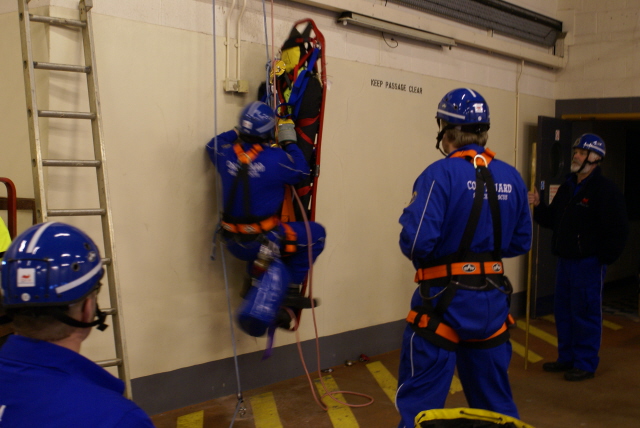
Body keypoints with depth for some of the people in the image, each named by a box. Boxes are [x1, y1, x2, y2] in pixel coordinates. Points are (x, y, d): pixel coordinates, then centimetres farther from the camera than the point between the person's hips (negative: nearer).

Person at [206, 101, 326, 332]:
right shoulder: (275, 157, -18)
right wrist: (289, 142, 8)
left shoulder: (226, 153, -2)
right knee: (316, 233, 8)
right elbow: (302, 171, 0)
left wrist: (238, 132, 20)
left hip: (234, 243, 6)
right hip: (263, 242, -6)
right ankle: (291, 288, 10)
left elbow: (212, 145, 22)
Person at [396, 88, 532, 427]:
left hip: (443, 301, -6)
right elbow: (520, 242, 10)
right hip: (492, 301, 6)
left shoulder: (440, 174, -15)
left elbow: (415, 244, -22)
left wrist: (409, 219, -1)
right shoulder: (512, 178, 2)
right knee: (495, 400, 22)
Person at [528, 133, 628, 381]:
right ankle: (567, 358, 29)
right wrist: (539, 205, 0)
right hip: (565, 259, 8)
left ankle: (586, 364, 15)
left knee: (585, 314, 1)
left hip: (588, 264, -8)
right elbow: (552, 220, 17)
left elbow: (618, 230, -15)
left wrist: (604, 258, -13)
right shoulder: (568, 186, 12)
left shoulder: (605, 190, -13)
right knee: (563, 311, 15)